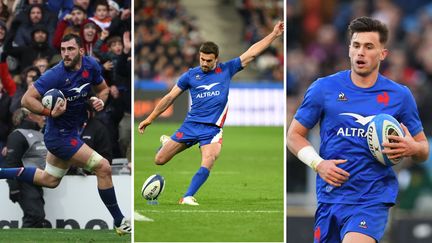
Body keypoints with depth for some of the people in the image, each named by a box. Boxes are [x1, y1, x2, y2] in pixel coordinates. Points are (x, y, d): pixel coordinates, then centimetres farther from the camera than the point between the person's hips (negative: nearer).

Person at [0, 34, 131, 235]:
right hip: (60, 135, -8)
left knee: (49, 180, 24)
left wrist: (100, 100, -8)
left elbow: (103, 88, 14)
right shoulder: (56, 75, -24)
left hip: (71, 133, 8)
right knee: (103, 168, -14)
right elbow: (26, 99, -22)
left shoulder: (91, 66, -5)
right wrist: (51, 113, -32)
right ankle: (119, 222, -3)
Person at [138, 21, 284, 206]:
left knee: (208, 162, -26)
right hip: (191, 124, 1)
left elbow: (251, 53, 3)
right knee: (159, 160, 1)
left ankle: (187, 197, -23)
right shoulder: (191, 75, 5)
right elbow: (170, 97, 11)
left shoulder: (226, 70, 5)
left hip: (212, 128, -1)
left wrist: (274, 35, -2)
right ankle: (168, 143, 37)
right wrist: (150, 119, 12)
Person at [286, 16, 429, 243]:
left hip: (373, 199, -2)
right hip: (330, 196, 2)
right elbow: (294, 135, 8)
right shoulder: (323, 88, 3)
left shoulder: (399, 95, 3)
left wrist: (412, 149, -13)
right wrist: (318, 164, -9)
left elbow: (423, 149, 12)